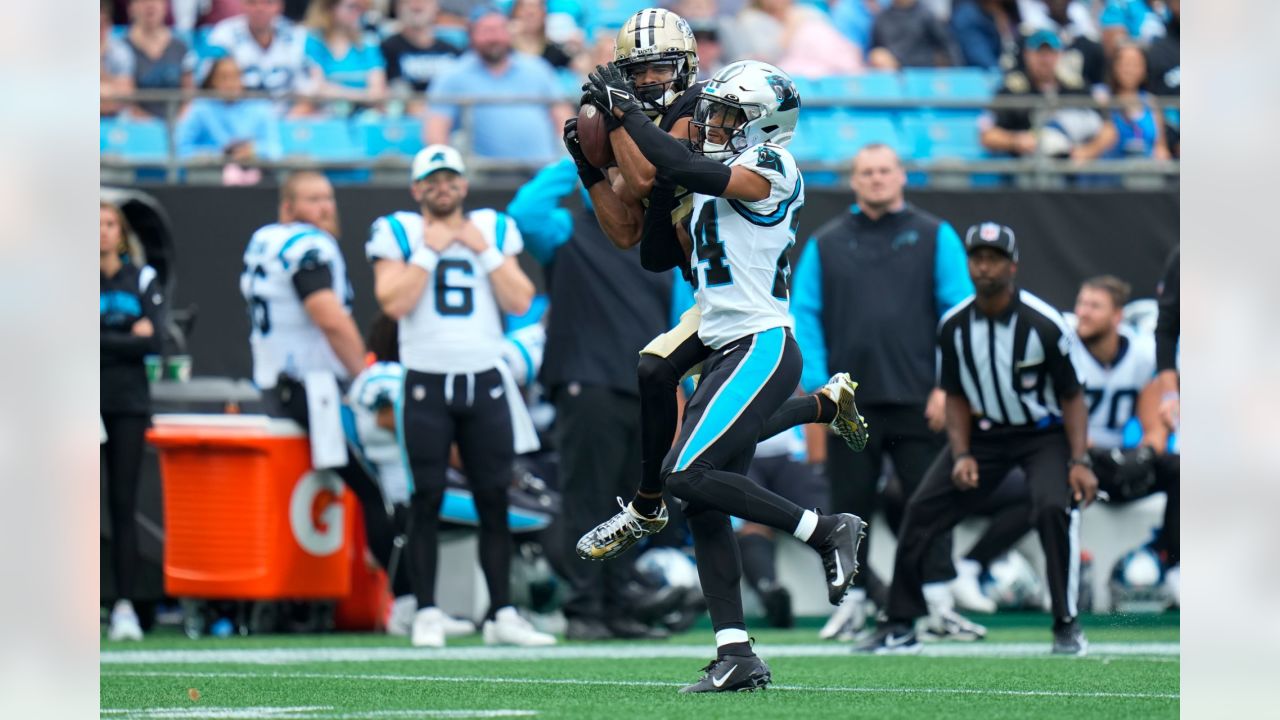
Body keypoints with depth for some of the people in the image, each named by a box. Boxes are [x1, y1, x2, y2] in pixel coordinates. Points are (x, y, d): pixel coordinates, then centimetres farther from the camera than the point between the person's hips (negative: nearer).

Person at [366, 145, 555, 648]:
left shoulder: (493, 231, 9)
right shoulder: (398, 233, 1)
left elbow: (520, 303, -1)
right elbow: (394, 303, -12)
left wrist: (483, 250, -6)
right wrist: (430, 249, -11)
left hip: (486, 383, 2)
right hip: (427, 384, -2)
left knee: (494, 501, 3)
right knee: (426, 501, -2)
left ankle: (501, 614, 7)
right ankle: (426, 615, 2)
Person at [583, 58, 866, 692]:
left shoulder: (768, 170, -10)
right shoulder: (720, 182, 17)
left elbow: (687, 171, -21)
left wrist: (626, 111, -13)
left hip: (762, 348, -9)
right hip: (726, 353, 9)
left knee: (687, 475, -18)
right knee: (703, 507, 3)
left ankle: (825, 531, -8)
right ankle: (736, 657, 2)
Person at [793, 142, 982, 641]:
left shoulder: (935, 237, 6)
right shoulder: (826, 244, 10)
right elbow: (804, 314, 7)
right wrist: (815, 383, -6)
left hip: (919, 399, -1)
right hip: (849, 402, 1)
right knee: (850, 505, 4)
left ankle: (936, 604, 3)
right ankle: (852, 602, 12)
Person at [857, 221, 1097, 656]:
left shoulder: (1042, 323, -20)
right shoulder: (954, 326, -8)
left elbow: (1072, 396, -13)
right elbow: (956, 397, 4)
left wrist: (1080, 461, -22)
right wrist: (962, 455, -9)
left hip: (1044, 433, -4)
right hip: (985, 434, 4)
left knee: (1054, 507, -29)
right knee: (921, 510, -4)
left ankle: (1067, 625, -16)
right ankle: (899, 627, 6)